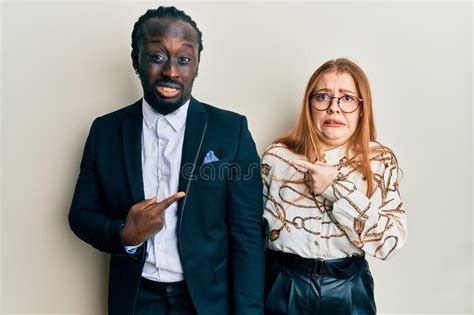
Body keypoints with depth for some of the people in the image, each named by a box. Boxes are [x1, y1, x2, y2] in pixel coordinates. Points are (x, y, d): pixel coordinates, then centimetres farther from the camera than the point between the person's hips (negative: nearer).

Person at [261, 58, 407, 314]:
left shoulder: (381, 161, -6)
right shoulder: (278, 155, -8)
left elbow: (392, 241, -13)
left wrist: (337, 189, -22)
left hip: (348, 289, 1)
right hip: (283, 286, 0)